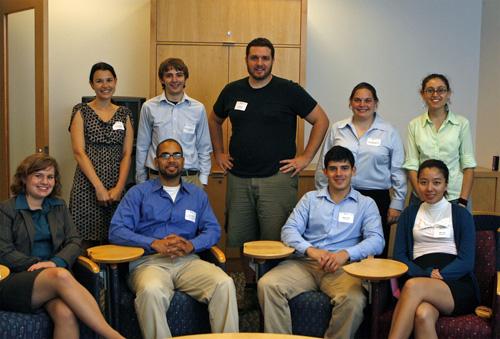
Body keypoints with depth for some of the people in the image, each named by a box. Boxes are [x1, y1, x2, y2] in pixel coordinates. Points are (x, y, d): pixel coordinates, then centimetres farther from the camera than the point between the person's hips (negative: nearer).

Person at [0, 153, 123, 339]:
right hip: (15, 280, -3)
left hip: (54, 276, 3)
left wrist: (54, 263, -11)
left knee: (66, 313, -35)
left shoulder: (59, 207, 20)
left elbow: (75, 242, 9)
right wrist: (39, 265, -15)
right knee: (61, 275, -37)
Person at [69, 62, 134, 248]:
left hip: (116, 188, 3)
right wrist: (99, 187, -12)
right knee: (87, 243, -3)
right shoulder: (81, 111, 3)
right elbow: (79, 152, -6)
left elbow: (127, 154, 5)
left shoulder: (124, 113, 11)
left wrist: (119, 187, -7)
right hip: (87, 186, -2)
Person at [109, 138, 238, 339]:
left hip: (188, 260, 2)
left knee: (224, 283, -27)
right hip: (149, 261, -2)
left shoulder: (197, 195, 21)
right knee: (151, 291, -37)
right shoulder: (139, 193, 12)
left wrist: (191, 245, -10)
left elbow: (213, 230, 12)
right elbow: (116, 230, 0)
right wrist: (155, 244, -13)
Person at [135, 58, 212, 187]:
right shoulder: (149, 107, 0)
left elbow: (204, 148, 9)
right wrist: (141, 183, 8)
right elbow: (142, 147, 6)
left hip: (191, 178, 1)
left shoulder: (198, 108, 2)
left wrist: (202, 180, 5)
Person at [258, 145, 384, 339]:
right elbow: (289, 229, 7)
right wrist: (310, 250, -14)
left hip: (342, 267, -2)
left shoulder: (366, 204, 14)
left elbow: (376, 240, 1)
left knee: (354, 300, -34)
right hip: (305, 262, 2)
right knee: (267, 285, -25)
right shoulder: (310, 198, 18)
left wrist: (346, 253, -17)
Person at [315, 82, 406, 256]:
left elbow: (398, 171, 5)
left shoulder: (389, 132, 5)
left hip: (377, 198, -1)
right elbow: (323, 167, 11)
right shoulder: (336, 129, 8)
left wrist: (397, 204, 1)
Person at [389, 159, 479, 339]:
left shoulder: (461, 215, 13)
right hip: (421, 280, 1)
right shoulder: (409, 214, 19)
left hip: (457, 286, -1)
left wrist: (439, 275, -15)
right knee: (423, 315, -36)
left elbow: (467, 261, 2)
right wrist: (427, 274, -9)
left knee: (414, 286, -35)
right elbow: (399, 255, 9)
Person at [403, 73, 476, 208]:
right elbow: (411, 166, -1)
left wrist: (463, 202, -9)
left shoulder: (462, 123, -1)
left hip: (455, 196, -1)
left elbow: (468, 166, -1)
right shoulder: (414, 125, 2)